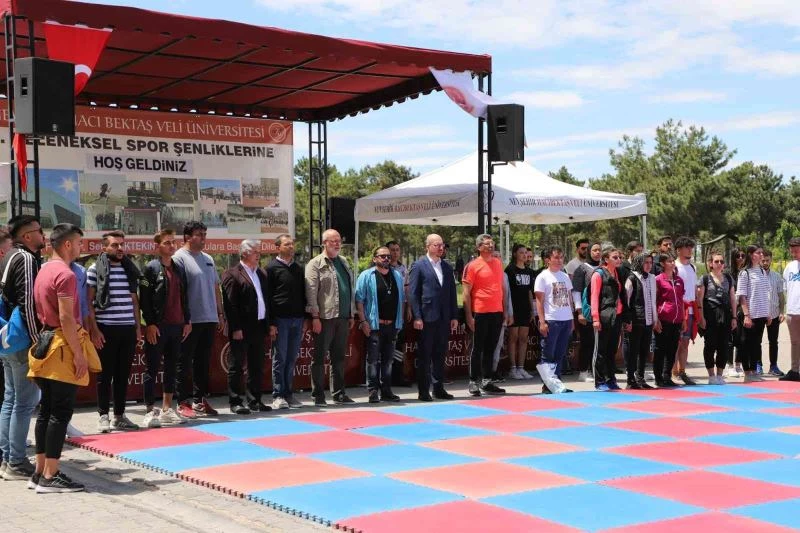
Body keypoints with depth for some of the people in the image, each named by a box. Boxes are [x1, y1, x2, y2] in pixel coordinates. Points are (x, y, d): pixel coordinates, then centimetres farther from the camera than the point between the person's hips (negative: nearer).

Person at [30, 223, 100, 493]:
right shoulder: (65, 274, -15)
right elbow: (66, 318, -21)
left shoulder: (44, 271, 14)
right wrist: (79, 354, -19)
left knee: (46, 410, 11)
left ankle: (40, 472, 15)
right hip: (63, 348, -10)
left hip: (46, 345, 10)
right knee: (61, 412, -6)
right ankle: (50, 477, -4)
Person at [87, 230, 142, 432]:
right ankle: (103, 416, 9)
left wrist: (138, 326, 12)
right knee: (105, 374, 2)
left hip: (128, 329, 4)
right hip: (106, 329, -4)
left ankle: (119, 415, 16)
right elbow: (88, 302, -5)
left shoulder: (130, 269, 12)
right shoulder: (95, 269, -3)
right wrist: (94, 329, -11)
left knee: (123, 374, 8)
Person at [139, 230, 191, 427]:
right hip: (157, 327, -6)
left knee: (171, 368, 10)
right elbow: (144, 298, -9)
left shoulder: (179, 269, 14)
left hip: (177, 326, 6)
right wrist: (150, 324, -15)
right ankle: (151, 411, 4)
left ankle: (167, 409, 16)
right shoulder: (151, 268, -4)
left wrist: (187, 321, 12)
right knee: (152, 369, 0)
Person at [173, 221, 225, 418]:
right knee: (185, 363, 0)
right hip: (190, 321, -7)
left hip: (209, 319, 7)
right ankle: (183, 402, 5)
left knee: (203, 362, 12)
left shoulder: (208, 259, 15)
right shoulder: (179, 258, -8)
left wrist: (220, 314, 17)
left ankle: (200, 400, 20)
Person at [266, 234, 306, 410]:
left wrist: (305, 318, 10)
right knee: (280, 359, -2)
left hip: (297, 320, 5)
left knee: (292, 359, 7)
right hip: (280, 320, -5)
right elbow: (267, 297, -6)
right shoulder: (272, 268, -2)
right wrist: (270, 323, -11)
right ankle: (278, 396, 3)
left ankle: (288, 393, 13)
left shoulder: (299, 268, 14)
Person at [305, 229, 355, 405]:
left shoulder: (344, 262, 16)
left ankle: (339, 393, 19)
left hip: (342, 318, 6)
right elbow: (311, 292, -11)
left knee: (339, 357, 12)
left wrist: (351, 314, 16)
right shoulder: (315, 264, -4)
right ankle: (318, 395, 6)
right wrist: (315, 316, -17)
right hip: (325, 318, -6)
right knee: (319, 357, 1)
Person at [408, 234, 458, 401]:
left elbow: (452, 293, 14)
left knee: (440, 355, 10)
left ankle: (438, 388, 18)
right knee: (424, 356, 1)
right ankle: (424, 391, 7)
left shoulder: (447, 267, 14)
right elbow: (412, 293, -6)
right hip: (426, 318, -5)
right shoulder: (418, 266, -3)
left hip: (444, 318, 5)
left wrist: (454, 316, 9)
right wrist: (417, 317, -13)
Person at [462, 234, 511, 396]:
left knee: (490, 348, 10)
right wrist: (469, 316, -12)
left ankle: (486, 381, 17)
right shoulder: (473, 266, -6)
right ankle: (474, 382, 8)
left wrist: (505, 310, 14)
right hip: (480, 313, -5)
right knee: (478, 348, 1)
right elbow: (466, 292, -7)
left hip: (497, 312, 5)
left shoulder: (498, 263, 11)